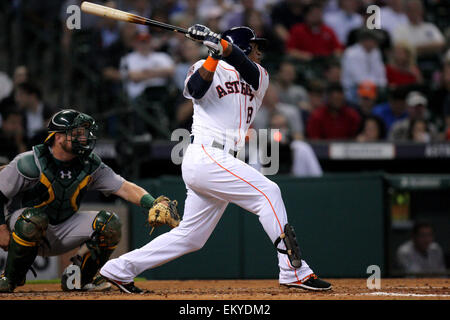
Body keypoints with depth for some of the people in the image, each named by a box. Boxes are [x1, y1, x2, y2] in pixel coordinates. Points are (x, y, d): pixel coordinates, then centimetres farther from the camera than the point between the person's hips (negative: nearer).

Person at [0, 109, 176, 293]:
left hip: (64, 232, 5)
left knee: (109, 223, -14)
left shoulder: (90, 165, -6)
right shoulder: (30, 163, -20)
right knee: (34, 217, -40)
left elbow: (124, 187, -12)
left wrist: (153, 205, -28)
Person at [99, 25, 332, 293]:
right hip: (206, 157, -8)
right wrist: (214, 54, -26)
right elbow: (196, 89, -16)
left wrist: (220, 43, -20)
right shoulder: (207, 68, 6)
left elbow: (245, 66, -5)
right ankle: (294, 271, -20)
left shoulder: (260, 78, 18)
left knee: (190, 237, 9)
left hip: (220, 164, 8)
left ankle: (119, 269, 17)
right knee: (267, 192, -17)